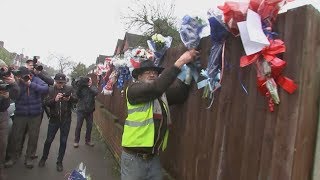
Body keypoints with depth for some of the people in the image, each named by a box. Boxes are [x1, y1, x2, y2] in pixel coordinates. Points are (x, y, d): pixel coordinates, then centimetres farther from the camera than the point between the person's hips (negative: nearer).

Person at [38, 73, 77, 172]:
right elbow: (46, 102, -8)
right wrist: (55, 99, -27)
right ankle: (44, 158, 38)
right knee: (48, 140, 12)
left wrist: (70, 98, -29)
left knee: (63, 142, 8)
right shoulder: (50, 90, -2)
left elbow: (76, 100, -8)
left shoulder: (69, 88, -2)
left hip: (66, 120, 0)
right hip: (54, 119, 0)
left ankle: (59, 162, 26)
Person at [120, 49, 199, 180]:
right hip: (134, 157, -5)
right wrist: (180, 62, -25)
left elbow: (182, 94, -3)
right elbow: (156, 87, -26)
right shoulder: (133, 89, -9)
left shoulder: (162, 94, 10)